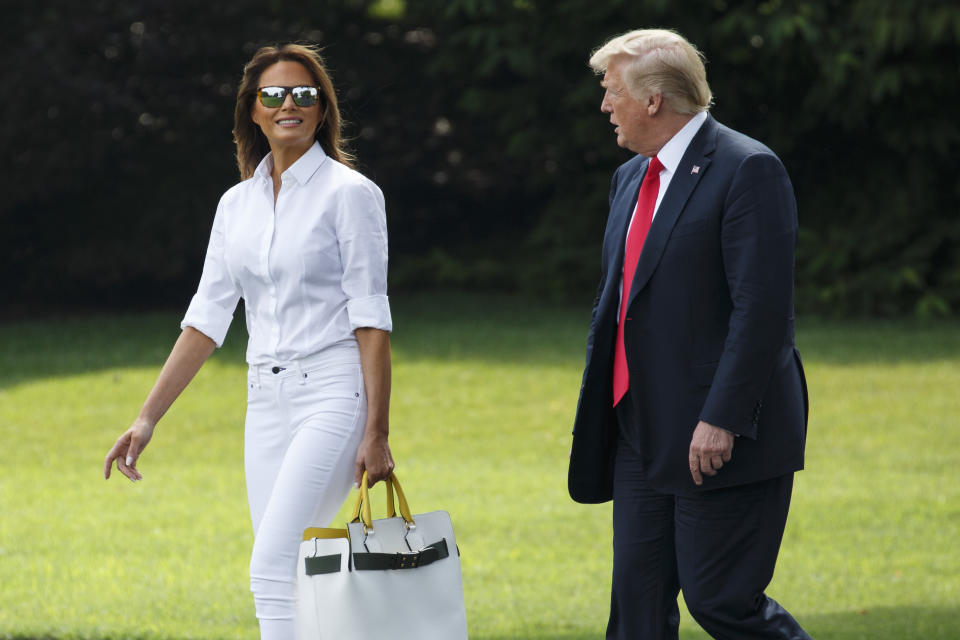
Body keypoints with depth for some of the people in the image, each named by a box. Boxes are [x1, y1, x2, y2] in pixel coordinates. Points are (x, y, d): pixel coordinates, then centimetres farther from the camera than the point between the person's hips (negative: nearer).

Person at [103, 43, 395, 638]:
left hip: (333, 395, -7)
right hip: (267, 403, 7)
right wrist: (147, 420, 7)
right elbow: (207, 319, 13)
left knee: (274, 566, -19)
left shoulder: (350, 193, -5)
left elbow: (371, 319, -9)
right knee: (284, 576, 3)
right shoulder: (237, 204, 13)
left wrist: (376, 433, -14)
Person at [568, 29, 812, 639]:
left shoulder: (748, 170, -12)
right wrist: (599, 415, 18)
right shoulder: (632, 177, 16)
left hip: (722, 436, -8)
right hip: (642, 438, 8)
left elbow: (763, 308, -18)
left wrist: (721, 419, -23)